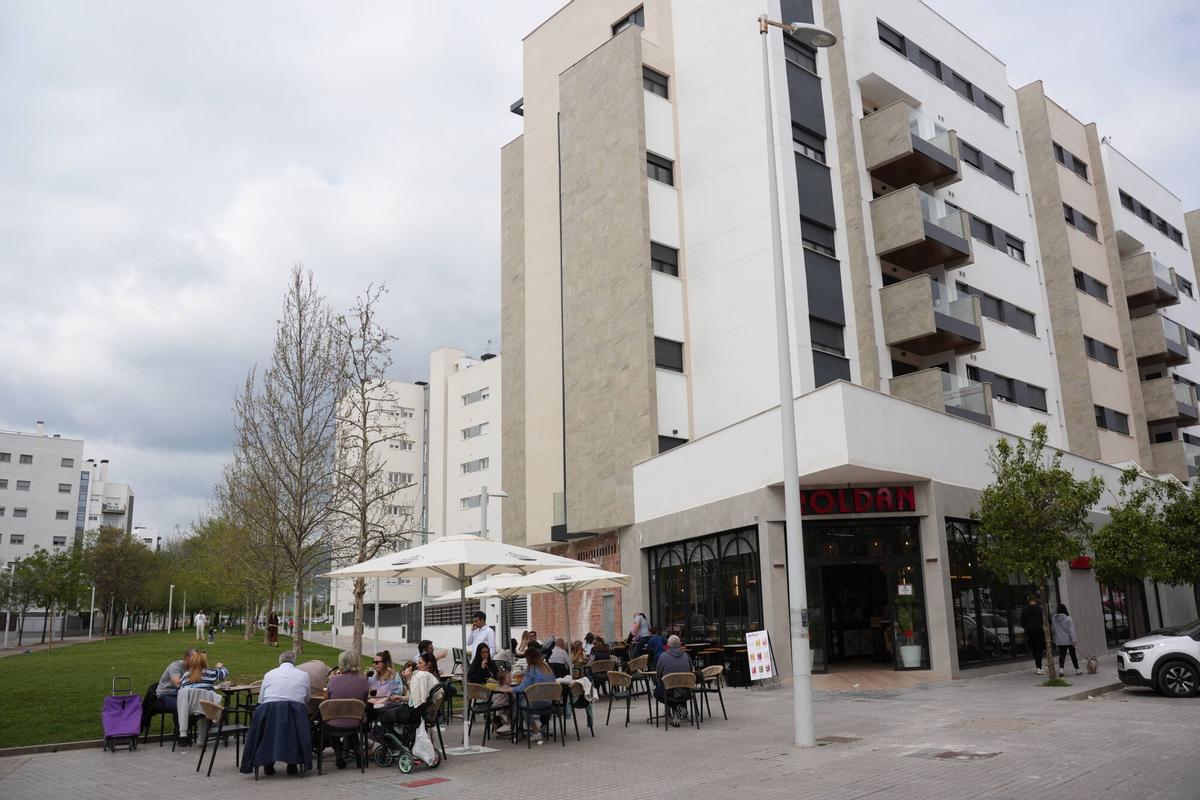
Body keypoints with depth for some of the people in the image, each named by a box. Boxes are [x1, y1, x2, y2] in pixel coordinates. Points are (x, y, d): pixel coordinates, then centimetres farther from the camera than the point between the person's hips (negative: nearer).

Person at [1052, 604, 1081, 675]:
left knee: (1062, 655, 3)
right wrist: (1073, 639, -11)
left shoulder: (1054, 619, 0)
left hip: (1059, 641, 2)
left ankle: (1061, 668, -13)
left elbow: (1053, 629, 9)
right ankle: (1077, 669, 18)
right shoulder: (1068, 619, -10)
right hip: (1069, 640, -2)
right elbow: (1071, 630, -13)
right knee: (1073, 654, 9)